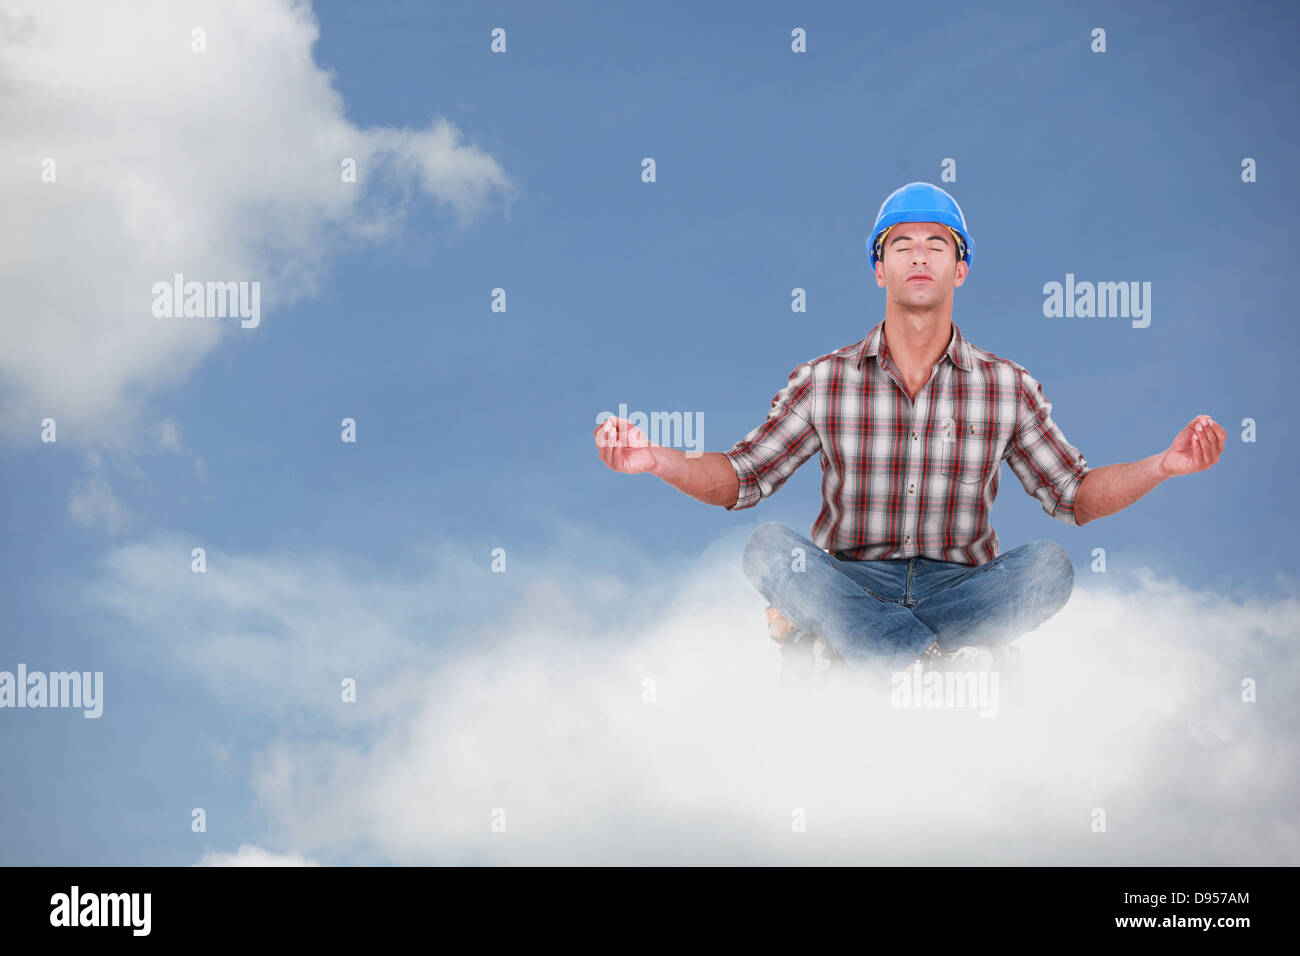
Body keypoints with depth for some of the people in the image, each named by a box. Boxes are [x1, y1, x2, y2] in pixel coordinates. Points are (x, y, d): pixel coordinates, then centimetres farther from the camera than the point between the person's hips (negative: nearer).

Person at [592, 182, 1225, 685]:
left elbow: (1074, 495, 6)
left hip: (959, 586, 1)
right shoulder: (824, 382, 3)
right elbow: (741, 478, 3)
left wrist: (1163, 465, -11)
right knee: (769, 548, -29)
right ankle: (946, 662, -29)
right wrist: (656, 460, -15)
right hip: (850, 583, 0)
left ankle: (830, 643, -25)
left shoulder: (1007, 388, 4)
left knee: (1048, 565, -28)